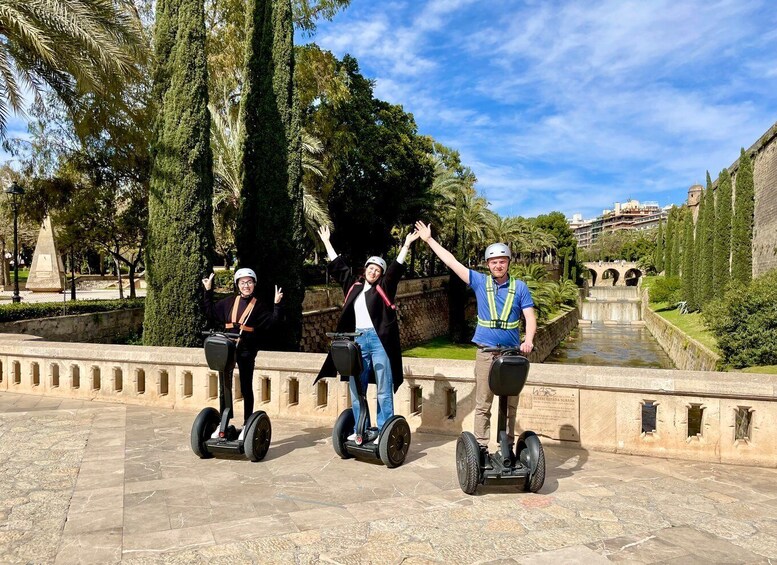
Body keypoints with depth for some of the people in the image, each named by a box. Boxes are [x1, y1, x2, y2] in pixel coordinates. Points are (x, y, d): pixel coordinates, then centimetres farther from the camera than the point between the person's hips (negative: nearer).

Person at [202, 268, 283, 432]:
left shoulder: (259, 306, -1)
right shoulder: (229, 302, 8)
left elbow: (272, 323, -10)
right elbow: (211, 313, 17)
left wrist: (277, 305, -21)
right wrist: (208, 291, 14)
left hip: (247, 351, -3)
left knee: (246, 387, 6)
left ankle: (247, 424, 16)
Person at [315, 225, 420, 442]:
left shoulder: (384, 287, 5)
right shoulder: (354, 285, 16)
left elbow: (396, 268, -6)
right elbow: (338, 265, 23)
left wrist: (406, 245, -13)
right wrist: (327, 242, 29)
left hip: (379, 340, -5)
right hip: (358, 340, 5)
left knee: (384, 389, -1)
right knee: (356, 389, 9)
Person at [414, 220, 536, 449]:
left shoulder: (520, 287, 4)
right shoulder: (480, 282, 4)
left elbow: (530, 316, -1)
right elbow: (451, 262, 5)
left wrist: (528, 339, -21)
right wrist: (429, 239, 6)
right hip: (485, 351, 0)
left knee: (510, 404, 8)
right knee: (483, 404, 2)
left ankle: (508, 446, 18)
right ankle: (481, 448, 8)